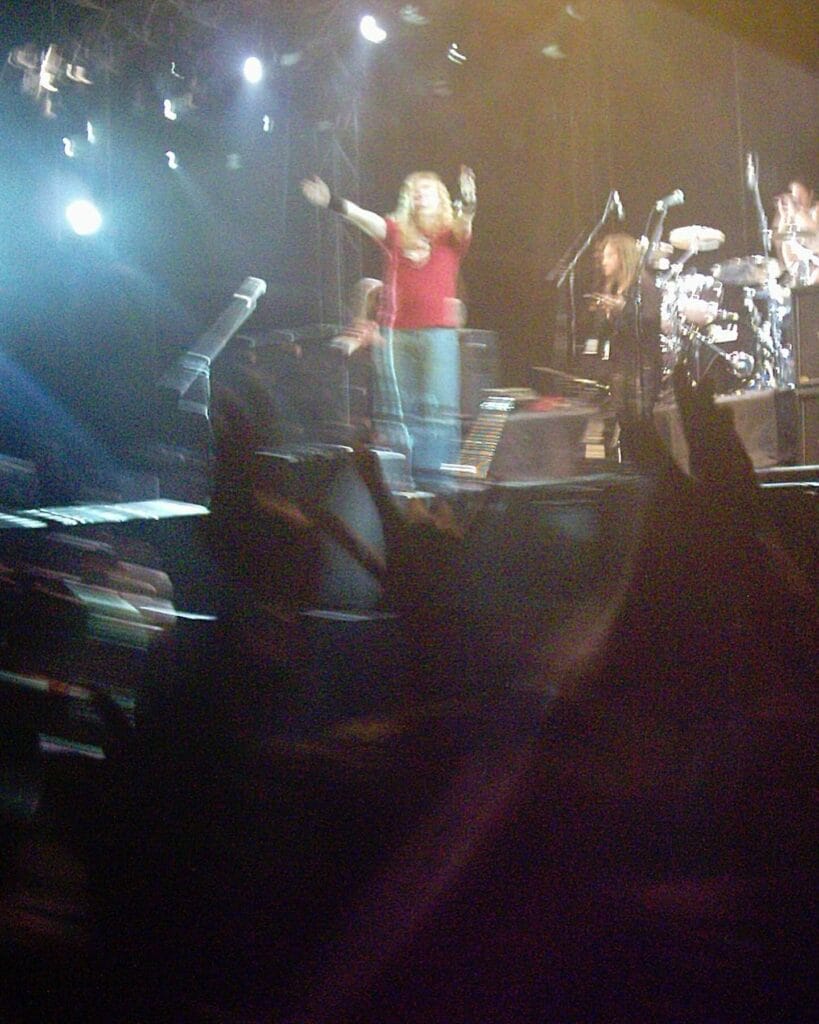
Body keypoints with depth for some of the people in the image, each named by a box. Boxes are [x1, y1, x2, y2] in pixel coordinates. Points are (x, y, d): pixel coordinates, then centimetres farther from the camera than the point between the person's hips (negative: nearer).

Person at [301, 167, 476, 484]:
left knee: (438, 407, -7)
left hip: (438, 330, -2)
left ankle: (436, 475, -6)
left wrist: (467, 205, -36)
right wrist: (333, 203, -20)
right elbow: (363, 217, -3)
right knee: (396, 409, 4)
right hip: (394, 330, 2)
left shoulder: (451, 235, 7)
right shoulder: (397, 232, 10)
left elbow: (464, 226, -14)